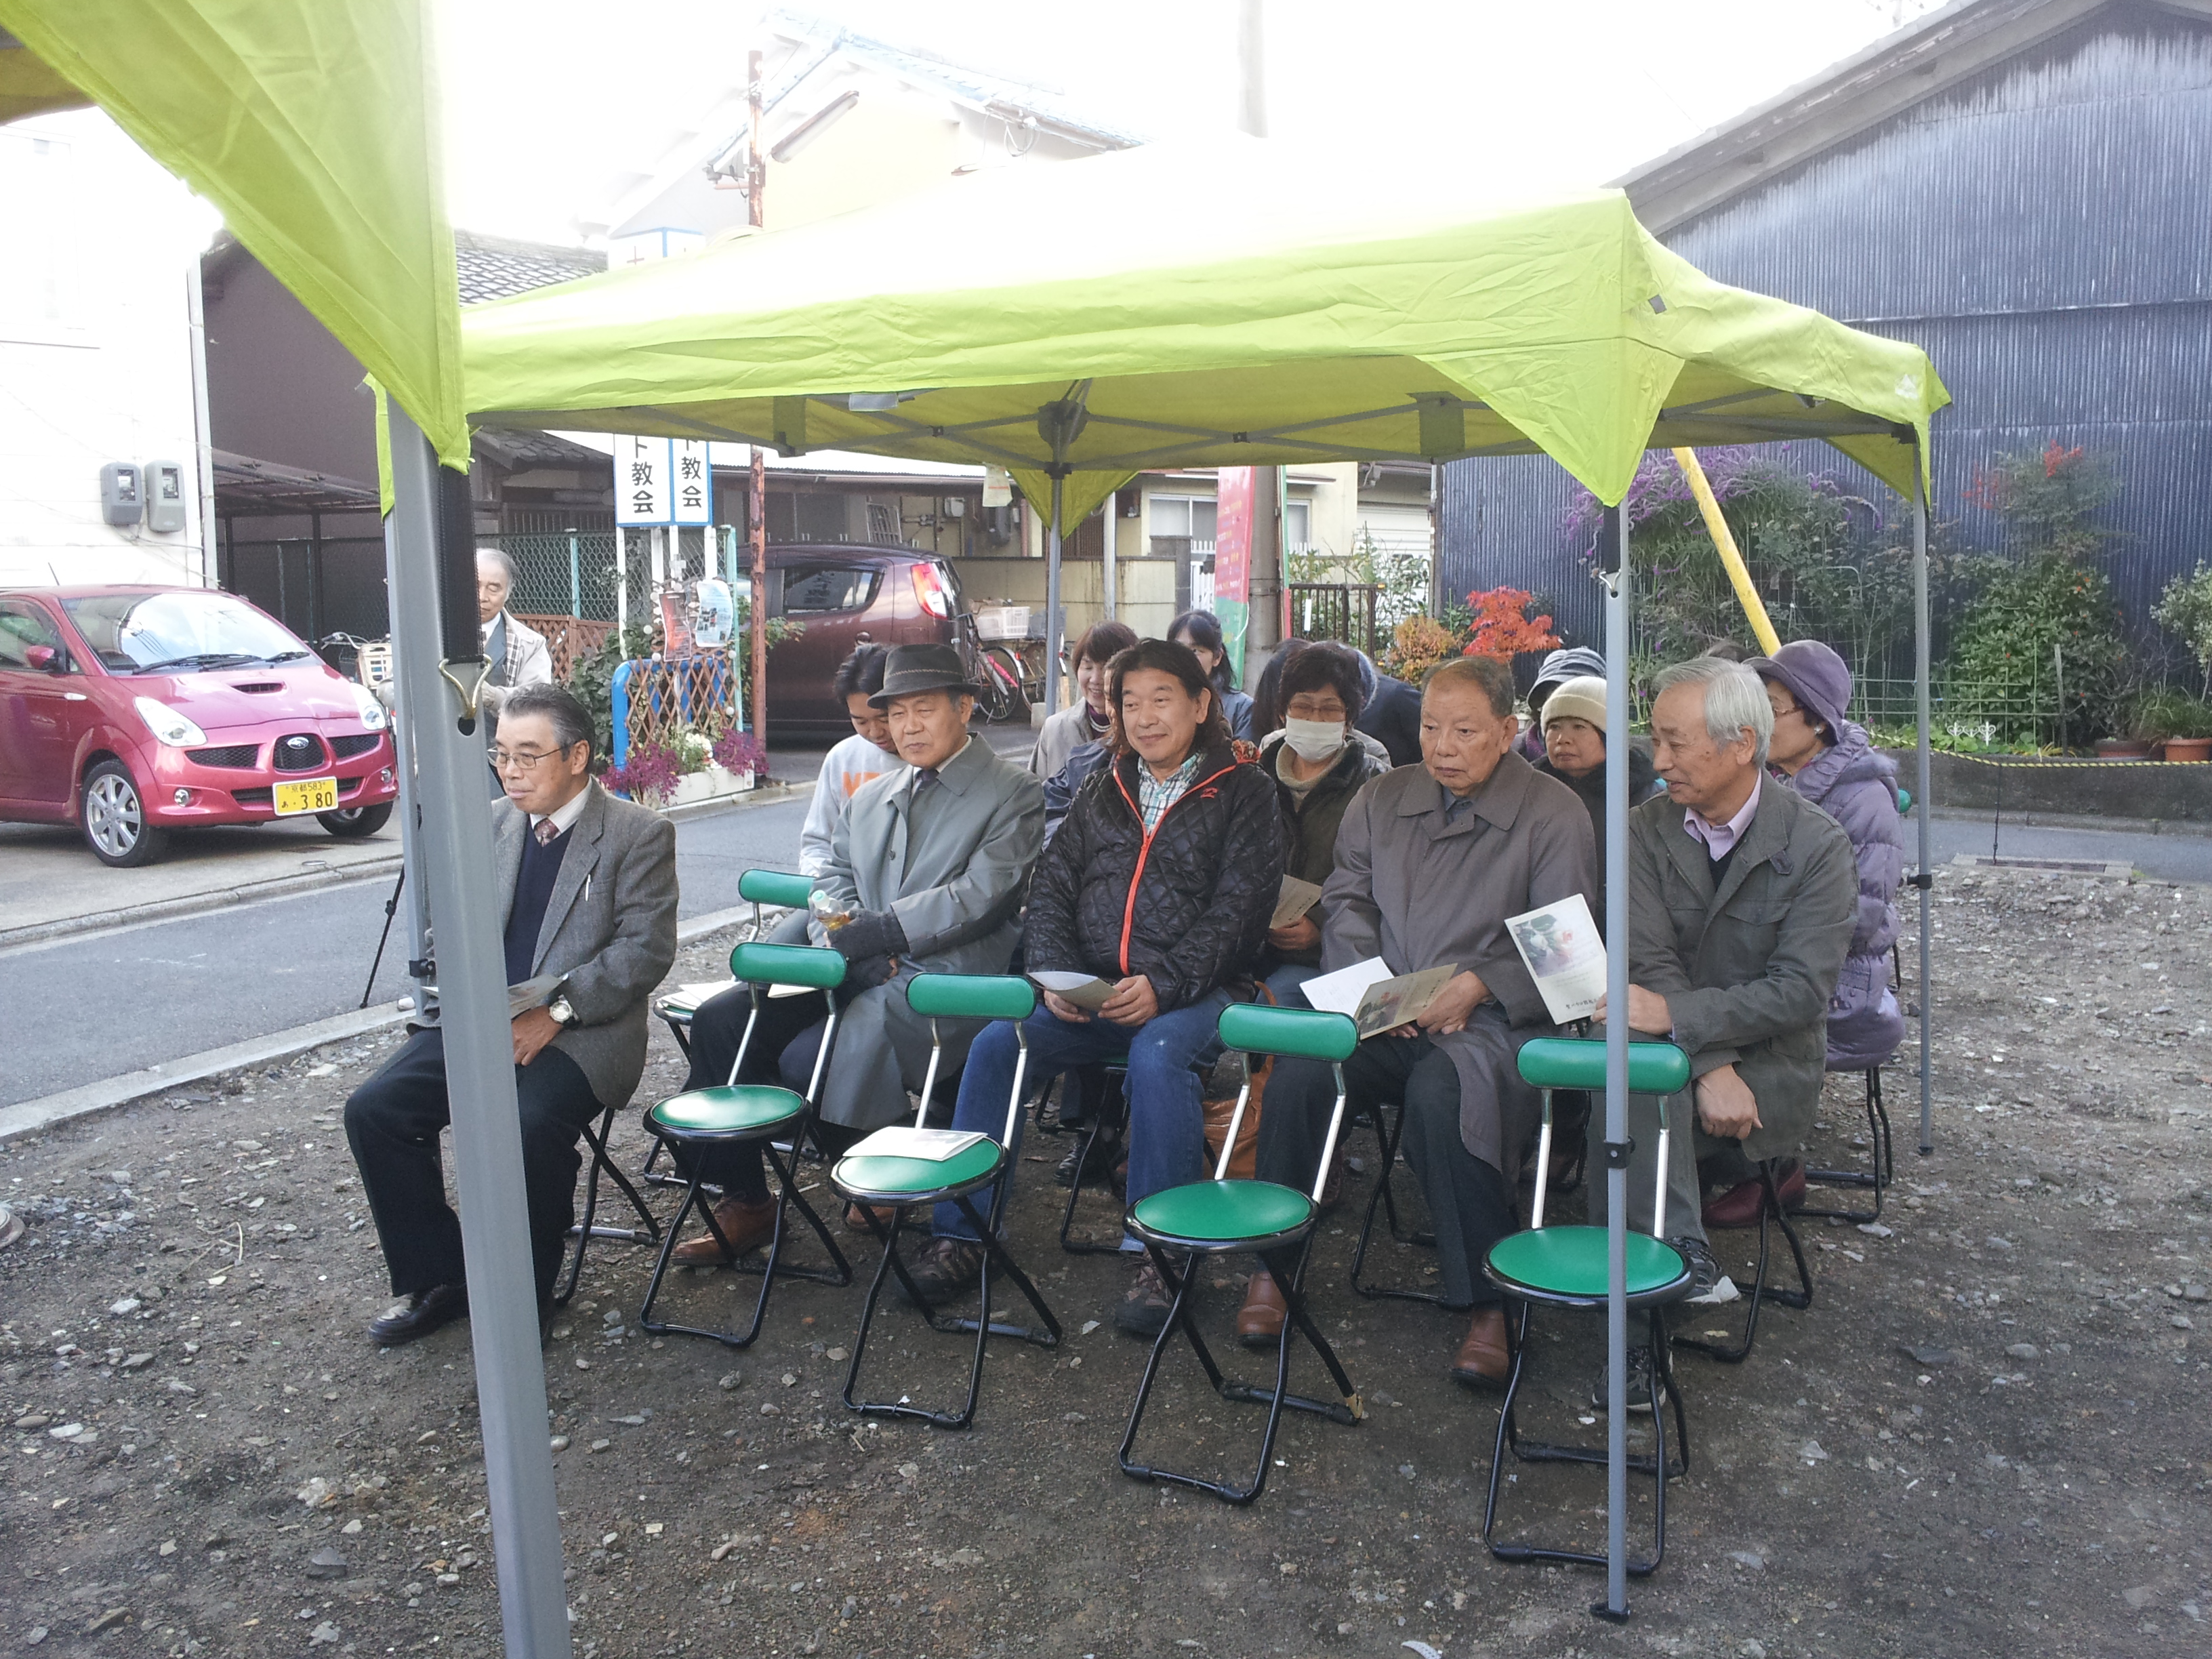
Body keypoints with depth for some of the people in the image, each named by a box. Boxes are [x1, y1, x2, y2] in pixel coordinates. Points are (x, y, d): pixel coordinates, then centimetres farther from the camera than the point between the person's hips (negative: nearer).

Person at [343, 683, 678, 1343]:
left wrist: (556, 1011, -19)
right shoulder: (494, 824, 14)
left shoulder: (638, 834, -4)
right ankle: (437, 1280, 4)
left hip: (580, 1032, -6)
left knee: (528, 1123, -33)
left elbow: (645, 947, -11)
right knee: (373, 1108, -12)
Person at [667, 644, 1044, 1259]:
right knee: (719, 1019, -12)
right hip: (857, 974, 7)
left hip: (943, 976, -7)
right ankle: (743, 1200, 0)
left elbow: (978, 895, -12)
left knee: (808, 1060, -27)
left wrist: (869, 933, -16)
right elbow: (833, 877, 19)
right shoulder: (870, 798, 23)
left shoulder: (1014, 796, 0)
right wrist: (842, 936, -5)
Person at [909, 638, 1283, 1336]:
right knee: (996, 1043, -18)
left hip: (1193, 993, -4)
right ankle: (960, 1236, -9)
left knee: (1158, 1054, -36)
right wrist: (1055, 976, -5)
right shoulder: (1103, 792, 19)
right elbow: (1050, 887, 14)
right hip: (1091, 995, 5)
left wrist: (1163, 985, -19)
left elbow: (1236, 909, -7)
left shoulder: (1243, 792, 4)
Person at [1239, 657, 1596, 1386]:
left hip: (1493, 1020, -3)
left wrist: (1478, 986, -16)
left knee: (1443, 1091, -36)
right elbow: (1345, 901, 14)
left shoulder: (1554, 813, 3)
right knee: (1299, 1070, -26)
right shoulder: (1381, 798, 17)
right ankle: (1271, 1265, -9)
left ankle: (1485, 1303, -21)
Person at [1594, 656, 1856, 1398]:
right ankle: (1682, 1269, -26)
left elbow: (1803, 988, -15)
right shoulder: (1648, 828, 3)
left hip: (1770, 1063, -3)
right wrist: (1710, 1066, -23)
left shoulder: (1816, 843, -7)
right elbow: (1651, 961, -7)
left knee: (1627, 1097, -30)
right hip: (1677, 1051, 3)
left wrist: (1676, 1015, -27)